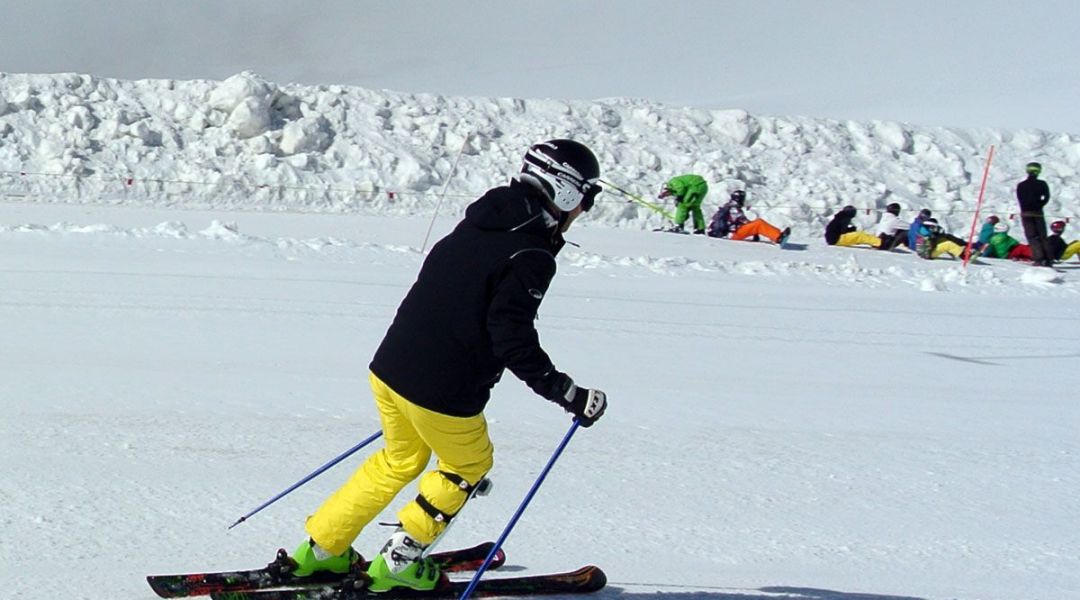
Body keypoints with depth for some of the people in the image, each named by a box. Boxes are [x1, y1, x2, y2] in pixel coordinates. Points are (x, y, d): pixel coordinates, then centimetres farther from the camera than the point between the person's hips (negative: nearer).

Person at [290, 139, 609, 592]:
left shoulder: (474, 227, 10)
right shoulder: (531, 256, -16)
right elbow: (514, 343, -23)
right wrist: (571, 397, -17)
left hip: (389, 367, 7)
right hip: (442, 395, -7)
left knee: (401, 458, 29)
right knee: (468, 466, 20)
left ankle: (321, 547, 33)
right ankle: (398, 562, 22)